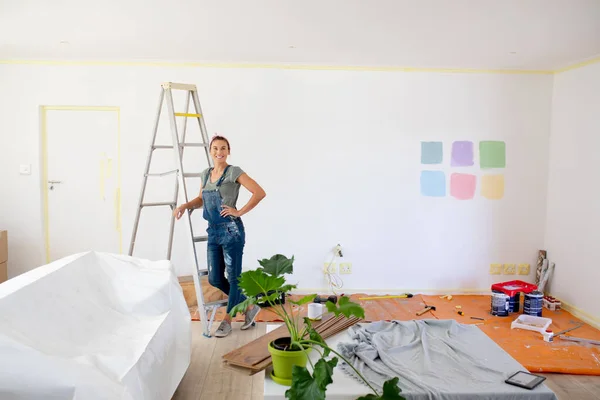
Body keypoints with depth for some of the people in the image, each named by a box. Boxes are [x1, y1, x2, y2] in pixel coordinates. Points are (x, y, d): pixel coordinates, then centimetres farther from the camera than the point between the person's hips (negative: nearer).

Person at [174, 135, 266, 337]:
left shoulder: (234, 172, -8)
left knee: (234, 277, 3)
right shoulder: (206, 174, 12)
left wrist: (239, 212, -14)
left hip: (231, 230, -7)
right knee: (215, 279, 9)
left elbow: (260, 192, -14)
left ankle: (227, 320, 19)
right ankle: (249, 306, 26)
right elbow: (202, 199, 26)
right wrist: (185, 205, 7)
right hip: (213, 231, 8)